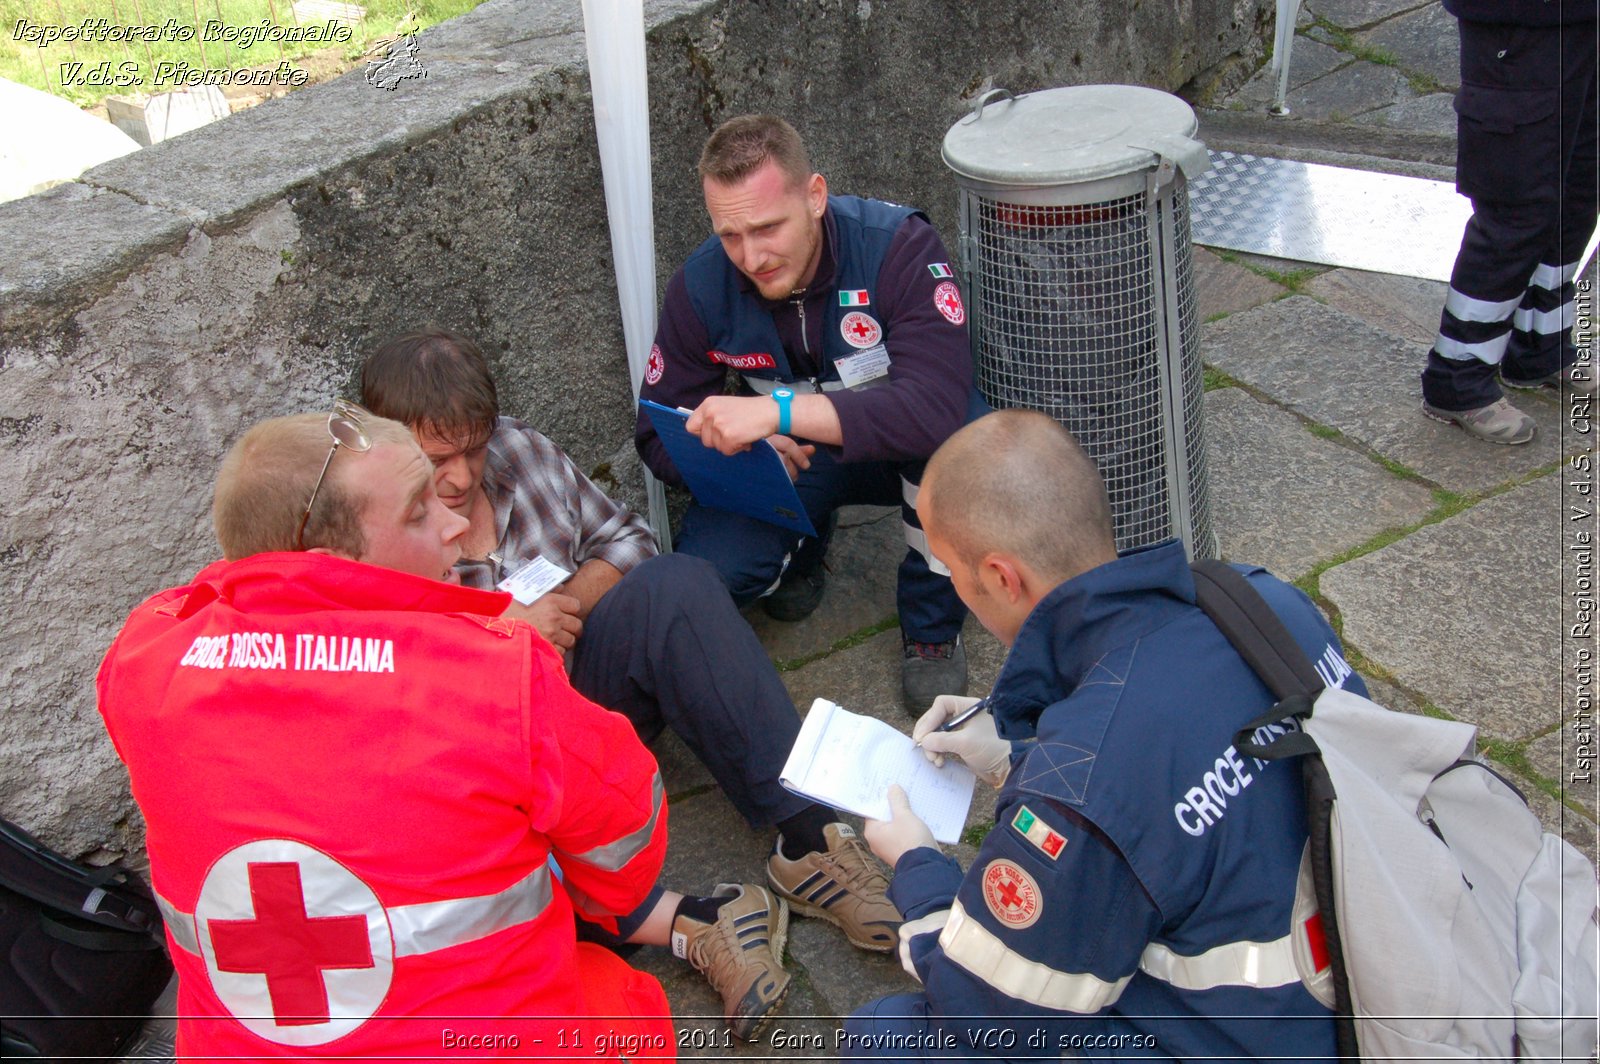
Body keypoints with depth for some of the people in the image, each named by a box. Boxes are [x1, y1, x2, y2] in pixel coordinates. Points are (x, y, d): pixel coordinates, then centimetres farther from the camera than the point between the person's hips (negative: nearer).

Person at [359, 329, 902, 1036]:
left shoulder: (518, 450, 4)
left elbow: (624, 540, 10)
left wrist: (564, 605, -9)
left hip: (581, 676, 4)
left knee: (677, 587, -23)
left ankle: (807, 838, -30)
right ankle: (680, 923, -40)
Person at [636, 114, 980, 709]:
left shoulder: (899, 246, -28)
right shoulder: (700, 287, -17)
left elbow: (939, 404, -43)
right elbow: (659, 439, -10)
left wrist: (780, 410, -50)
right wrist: (739, 446, -33)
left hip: (893, 450, -2)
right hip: (789, 461, 2)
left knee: (954, 436, -37)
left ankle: (932, 626, -10)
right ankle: (804, 547, 14)